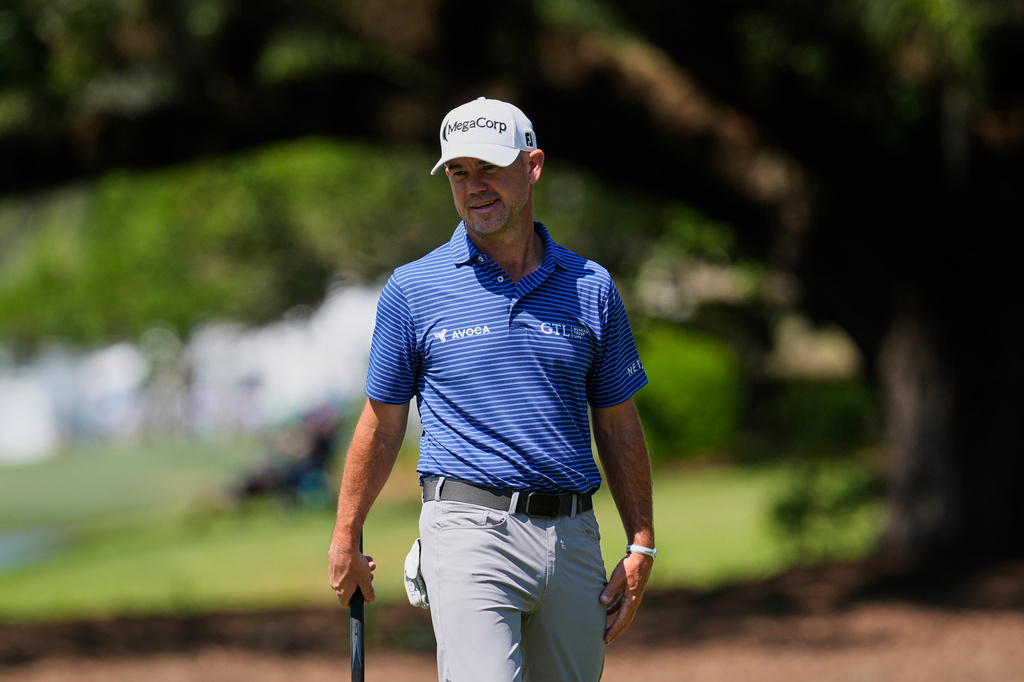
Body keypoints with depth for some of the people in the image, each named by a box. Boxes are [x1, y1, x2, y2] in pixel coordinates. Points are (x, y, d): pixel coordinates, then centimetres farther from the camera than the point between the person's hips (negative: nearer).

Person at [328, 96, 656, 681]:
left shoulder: (591, 288, 9)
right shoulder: (413, 291, 3)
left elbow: (619, 427, 13)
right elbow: (382, 423, 10)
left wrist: (641, 547, 7)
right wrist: (346, 539, 13)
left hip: (573, 540, 3)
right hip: (471, 529, -3)